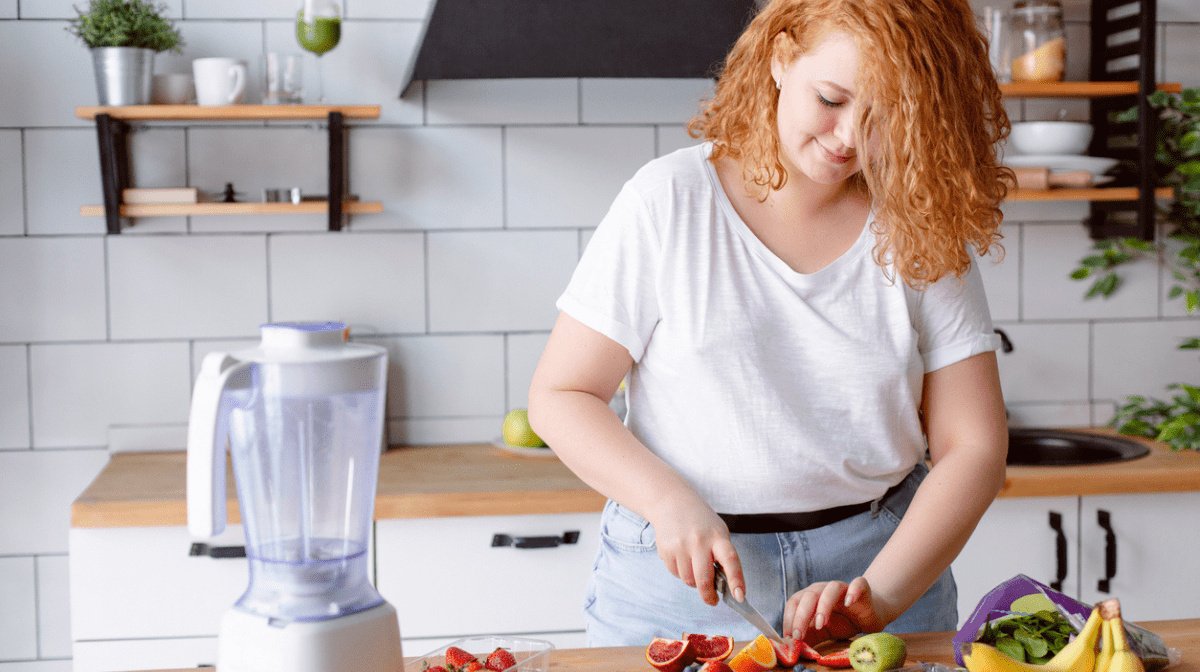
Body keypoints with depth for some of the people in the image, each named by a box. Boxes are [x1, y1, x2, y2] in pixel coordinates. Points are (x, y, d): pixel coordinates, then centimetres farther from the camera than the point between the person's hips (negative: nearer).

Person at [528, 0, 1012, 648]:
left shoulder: (924, 230, -2)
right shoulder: (670, 200, -6)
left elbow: (973, 447, -4)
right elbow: (559, 396, -4)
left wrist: (878, 595, -17)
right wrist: (670, 500, -19)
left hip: (883, 556, 1)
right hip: (678, 575, -1)